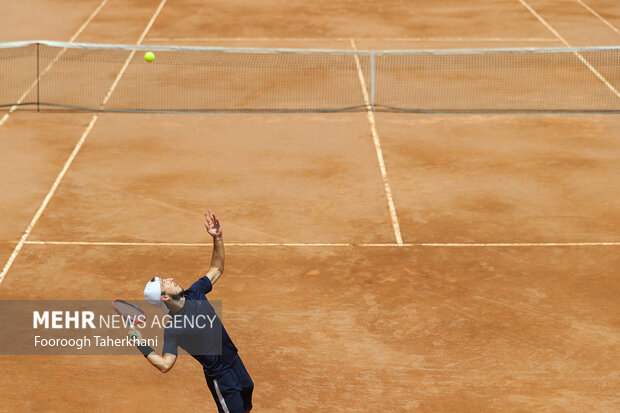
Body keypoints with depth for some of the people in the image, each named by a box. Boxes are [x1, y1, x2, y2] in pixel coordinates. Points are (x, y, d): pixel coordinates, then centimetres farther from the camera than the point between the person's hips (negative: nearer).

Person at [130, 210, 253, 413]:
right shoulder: (172, 329, -20)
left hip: (236, 364, 7)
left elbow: (216, 269, 10)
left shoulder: (195, 293, -1)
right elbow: (165, 364, -25)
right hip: (221, 378, -7)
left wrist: (217, 238, -3)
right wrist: (142, 346, -37)